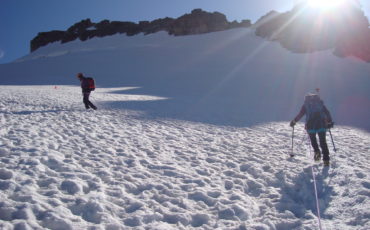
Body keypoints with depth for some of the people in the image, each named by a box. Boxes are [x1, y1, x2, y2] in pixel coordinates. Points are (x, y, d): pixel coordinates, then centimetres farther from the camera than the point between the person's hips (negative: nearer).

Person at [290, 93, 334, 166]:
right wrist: (330, 122, 17)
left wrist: (294, 122, 13)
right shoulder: (320, 103, 16)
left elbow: (300, 114, 3)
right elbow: (327, 113, 10)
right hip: (321, 125, 2)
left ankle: (317, 151, -3)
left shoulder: (306, 104, 9)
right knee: (323, 142, 7)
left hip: (311, 125, -2)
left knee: (313, 140, 21)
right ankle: (326, 159, 1)